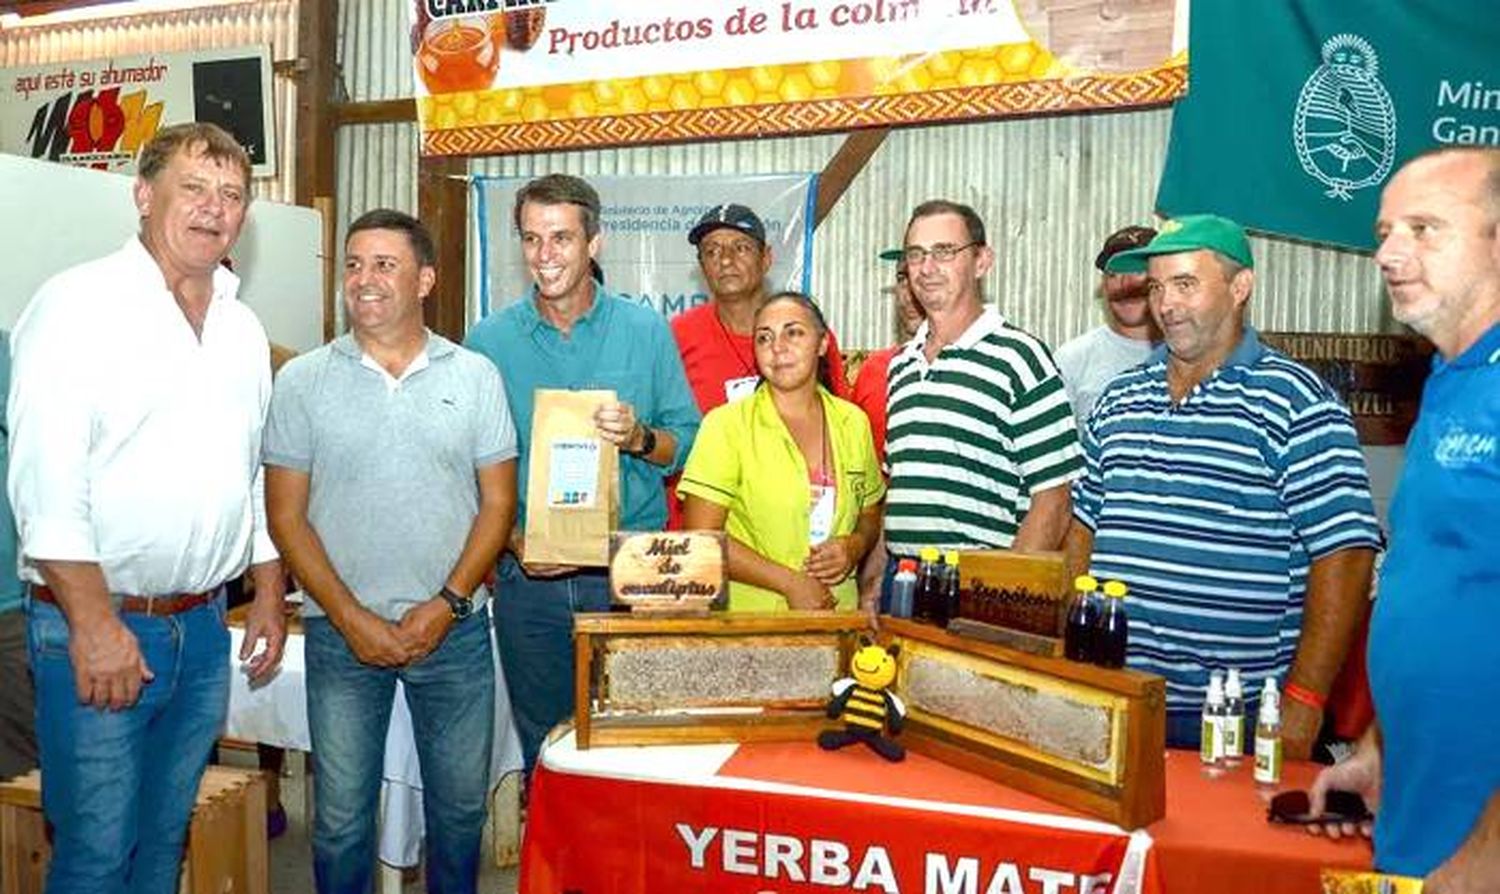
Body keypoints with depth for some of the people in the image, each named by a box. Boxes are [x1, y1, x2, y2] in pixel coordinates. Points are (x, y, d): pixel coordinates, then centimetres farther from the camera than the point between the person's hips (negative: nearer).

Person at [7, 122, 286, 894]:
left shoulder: (243, 328, 11)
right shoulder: (78, 305, -9)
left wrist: (268, 594, 13)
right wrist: (95, 624, -20)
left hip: (203, 627, 6)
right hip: (95, 625, -6)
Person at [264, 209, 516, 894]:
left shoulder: (475, 376, 1)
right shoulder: (303, 381, 0)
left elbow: (498, 503, 1)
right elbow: (286, 516, -1)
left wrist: (447, 605, -9)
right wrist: (352, 618, -9)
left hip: (453, 628, 1)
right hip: (342, 633, 0)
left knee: (460, 807, 13)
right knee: (342, 817, 10)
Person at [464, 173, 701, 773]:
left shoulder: (646, 330, 2)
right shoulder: (489, 341, 2)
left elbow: (690, 443, 4)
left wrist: (639, 438, -16)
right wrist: (514, 542, -12)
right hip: (528, 580, 1)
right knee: (543, 751, 13)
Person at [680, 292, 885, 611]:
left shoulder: (853, 422, 11)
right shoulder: (726, 424, -1)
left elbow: (871, 516, 22)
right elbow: (701, 538, -7)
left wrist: (854, 547, 2)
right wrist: (790, 582, -9)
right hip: (748, 615, -3)